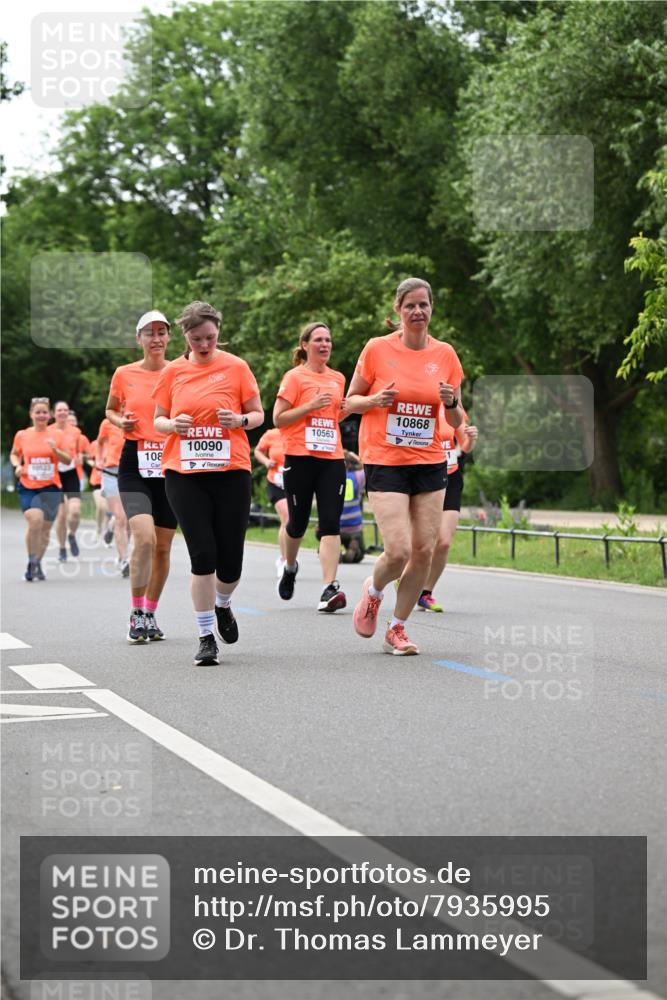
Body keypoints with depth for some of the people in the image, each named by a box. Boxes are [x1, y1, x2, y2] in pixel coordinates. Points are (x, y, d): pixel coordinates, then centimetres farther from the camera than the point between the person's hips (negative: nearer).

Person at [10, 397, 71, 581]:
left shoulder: (57, 434, 2)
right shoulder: (21, 435, 3)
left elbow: (67, 460, 3)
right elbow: (14, 454, 19)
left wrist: (55, 450, -16)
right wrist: (17, 466, -1)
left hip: (51, 487, 1)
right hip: (28, 487, -1)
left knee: (45, 528, 6)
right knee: (34, 520, -23)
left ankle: (38, 563, 27)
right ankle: (31, 561, -8)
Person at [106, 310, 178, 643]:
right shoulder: (124, 374, 3)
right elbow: (111, 410, 18)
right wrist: (121, 422, -3)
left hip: (171, 464, 2)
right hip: (134, 465, -2)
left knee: (163, 546, 7)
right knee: (144, 538, -20)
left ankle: (150, 614, 24)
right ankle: (136, 614, -7)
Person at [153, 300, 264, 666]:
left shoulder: (235, 367, 2)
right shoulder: (172, 372, 6)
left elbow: (258, 414, 8)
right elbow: (158, 420, 13)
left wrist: (240, 420, -14)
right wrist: (172, 425, -9)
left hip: (231, 472, 0)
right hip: (184, 474, 0)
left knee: (230, 562, 1)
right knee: (202, 556, -8)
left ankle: (222, 605, 35)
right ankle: (206, 637, 2)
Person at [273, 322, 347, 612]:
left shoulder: (338, 379, 15)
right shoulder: (295, 377, -2)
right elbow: (278, 418, -6)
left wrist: (344, 410, 7)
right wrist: (310, 406, -15)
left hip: (332, 458, 4)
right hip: (300, 458, -3)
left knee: (330, 524, -10)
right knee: (298, 522, 8)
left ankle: (330, 588, -17)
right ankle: (289, 566, 38)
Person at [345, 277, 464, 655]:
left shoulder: (445, 354, 4)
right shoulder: (377, 349, -4)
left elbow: (457, 422, 9)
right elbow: (350, 401, 5)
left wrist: (452, 402, -13)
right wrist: (376, 400, -15)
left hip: (430, 464, 3)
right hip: (385, 463, -3)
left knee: (424, 550, -1)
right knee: (399, 551, -14)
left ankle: (397, 628, 16)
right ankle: (373, 591, 20)